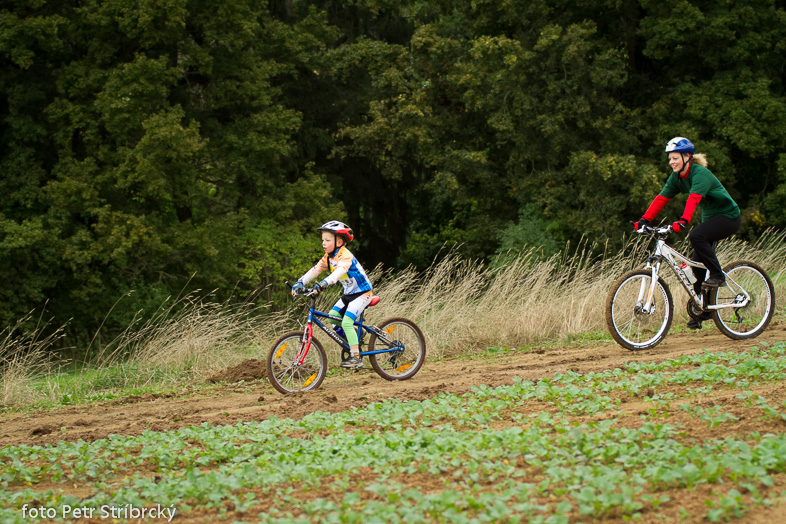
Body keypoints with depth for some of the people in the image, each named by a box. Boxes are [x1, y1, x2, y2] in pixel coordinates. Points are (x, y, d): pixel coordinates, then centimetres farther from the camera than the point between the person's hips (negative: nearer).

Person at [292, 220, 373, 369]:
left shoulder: (345, 256, -24)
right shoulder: (328, 257, 3)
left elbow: (340, 271, -42)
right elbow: (315, 270, -3)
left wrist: (323, 284, -56)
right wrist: (300, 283, -17)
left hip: (362, 293, -9)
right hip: (349, 293, 9)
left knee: (346, 322, -20)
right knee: (333, 316, -2)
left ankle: (356, 358, -15)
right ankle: (353, 342, 15)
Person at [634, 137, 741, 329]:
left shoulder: (700, 174, -24)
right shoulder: (676, 177, 0)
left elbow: (694, 198, -39)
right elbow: (661, 198, -4)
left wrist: (683, 221, -54)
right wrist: (644, 219, -16)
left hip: (728, 216, -8)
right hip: (710, 217, 8)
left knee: (696, 236, -33)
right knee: (697, 264, 1)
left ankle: (717, 275, -17)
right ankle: (701, 311, 10)